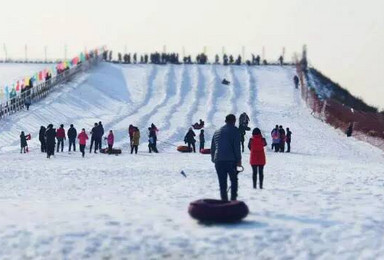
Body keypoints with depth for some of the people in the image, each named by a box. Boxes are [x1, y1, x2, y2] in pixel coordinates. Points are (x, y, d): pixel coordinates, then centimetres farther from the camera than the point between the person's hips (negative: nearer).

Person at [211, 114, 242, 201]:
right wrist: (239, 159, -4)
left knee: (222, 183, 7)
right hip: (230, 160, -4)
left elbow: (212, 148, 19)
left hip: (218, 161, 4)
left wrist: (214, 160, 22)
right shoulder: (234, 130, 1)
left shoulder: (217, 132, 19)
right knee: (234, 180, 8)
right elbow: (236, 146, -7)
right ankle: (233, 199, -3)